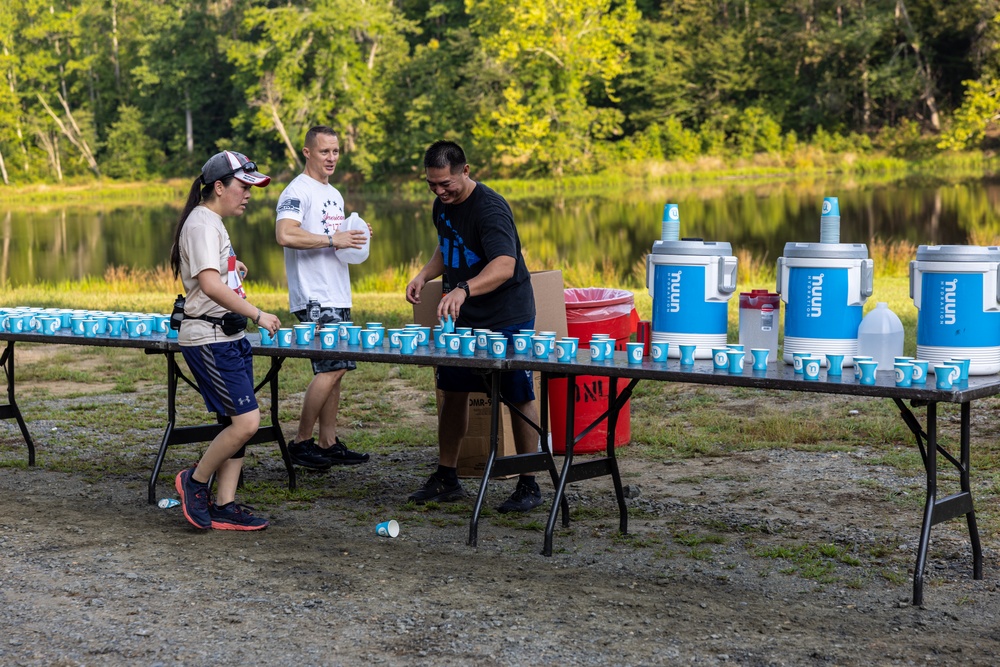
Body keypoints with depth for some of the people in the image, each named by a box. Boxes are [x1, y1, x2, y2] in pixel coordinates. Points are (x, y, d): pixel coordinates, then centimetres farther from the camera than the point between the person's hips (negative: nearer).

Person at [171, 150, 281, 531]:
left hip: (228, 336, 10)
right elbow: (210, 284, -27)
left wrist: (232, 267, 21)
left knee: (236, 423, 8)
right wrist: (256, 315, -26)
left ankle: (224, 506, 12)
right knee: (246, 420, -14)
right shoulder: (202, 224, -14)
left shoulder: (213, 224, 18)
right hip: (208, 339, -10)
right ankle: (195, 481, 4)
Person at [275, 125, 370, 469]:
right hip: (314, 298, -9)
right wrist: (332, 239, -22)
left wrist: (355, 238, 10)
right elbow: (285, 235, -25)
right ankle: (301, 442, -4)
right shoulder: (298, 191, -9)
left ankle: (329, 443, 13)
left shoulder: (334, 195, 21)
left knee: (334, 369, 8)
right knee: (332, 367, -13)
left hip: (337, 297, 9)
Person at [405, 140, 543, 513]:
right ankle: (446, 478, 19)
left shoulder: (489, 208, -23)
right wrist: (425, 275, 5)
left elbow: (504, 266, -37)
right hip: (462, 316, 8)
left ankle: (529, 486, 6)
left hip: (507, 317, -8)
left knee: (519, 398, -2)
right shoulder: (442, 205, 4)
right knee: (452, 391, 9)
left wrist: (462, 290, -51)